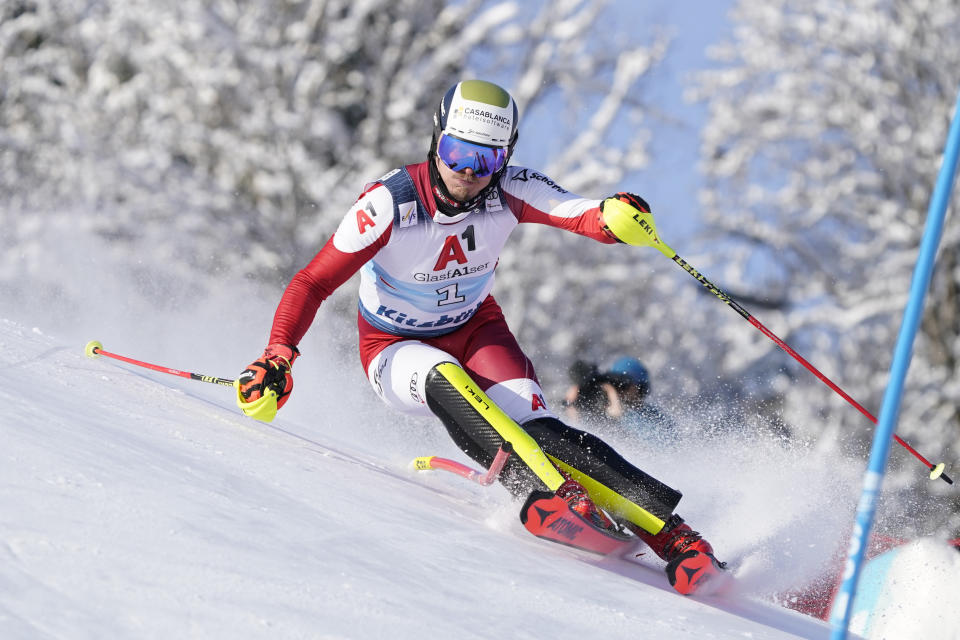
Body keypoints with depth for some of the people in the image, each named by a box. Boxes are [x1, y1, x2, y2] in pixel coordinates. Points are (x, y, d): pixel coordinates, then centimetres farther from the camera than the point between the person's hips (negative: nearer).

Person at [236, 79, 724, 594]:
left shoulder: (508, 192, -19)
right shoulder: (388, 205, -25)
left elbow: (582, 214, -34)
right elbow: (313, 283, -21)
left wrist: (613, 217, -58)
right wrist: (277, 358, -34)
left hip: (476, 332, 1)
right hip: (396, 349, -1)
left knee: (540, 431, -23)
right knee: (447, 380, -38)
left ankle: (674, 536, -27)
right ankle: (550, 492, -47)